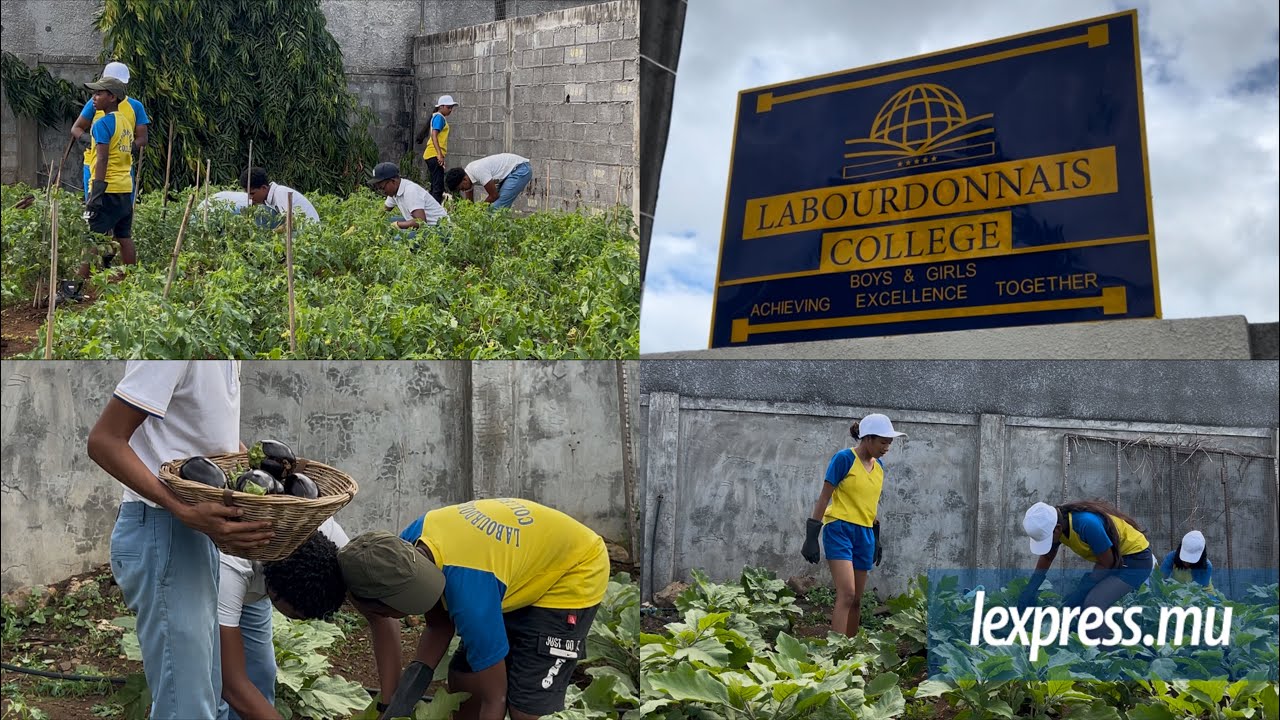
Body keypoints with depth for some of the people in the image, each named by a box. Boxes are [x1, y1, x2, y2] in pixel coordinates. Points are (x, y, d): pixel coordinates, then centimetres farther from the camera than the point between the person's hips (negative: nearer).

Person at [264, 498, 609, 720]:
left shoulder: (468, 590, -38)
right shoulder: (408, 545, -17)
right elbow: (439, 625, 0)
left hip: (573, 573, -8)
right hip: (526, 562, 8)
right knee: (462, 682, 7)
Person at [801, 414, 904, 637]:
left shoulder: (879, 467, 12)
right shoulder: (844, 459, -9)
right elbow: (824, 497, -8)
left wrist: (876, 539, 22)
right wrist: (811, 536, -10)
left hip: (865, 534, 7)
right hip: (840, 529, -7)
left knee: (857, 600, 8)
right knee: (846, 594, -18)